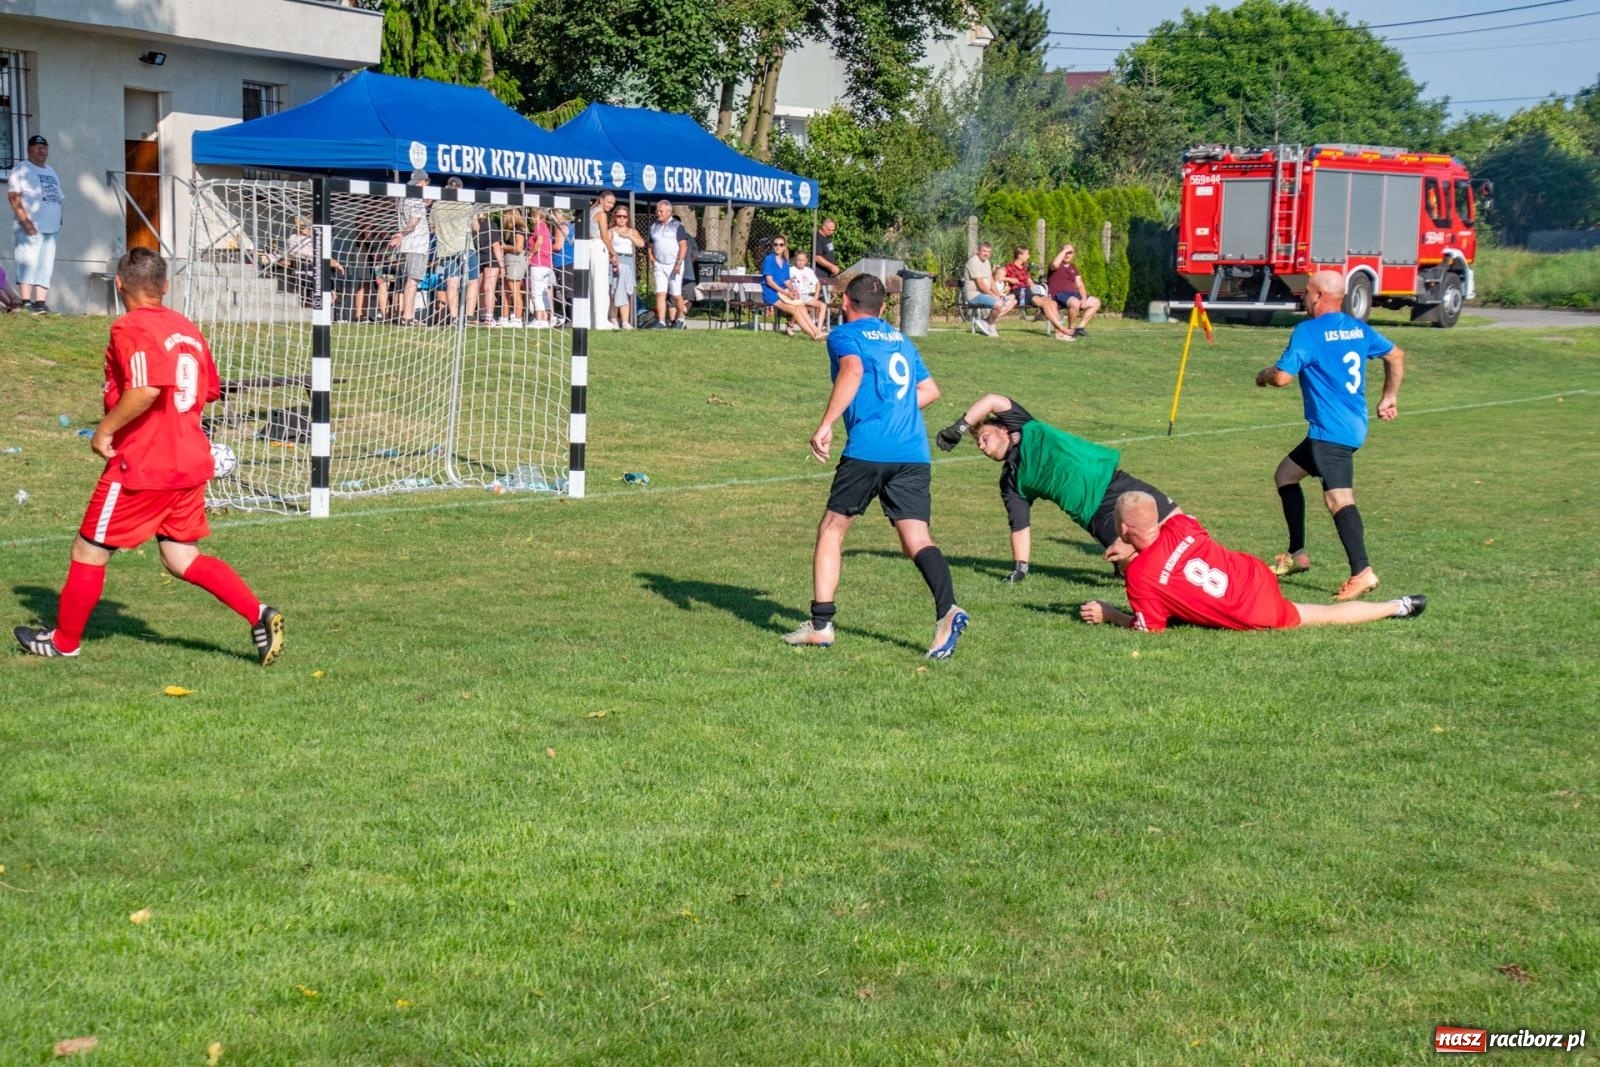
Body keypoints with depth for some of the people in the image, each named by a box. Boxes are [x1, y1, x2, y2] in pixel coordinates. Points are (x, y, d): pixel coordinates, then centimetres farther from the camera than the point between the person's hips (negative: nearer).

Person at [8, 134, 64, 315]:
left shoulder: (52, 172, 24)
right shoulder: (21, 169, 1)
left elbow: (58, 199, 26)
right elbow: (13, 196, -9)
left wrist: (59, 221, 11)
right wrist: (25, 220, -18)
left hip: (51, 229, 7)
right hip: (31, 227, -7)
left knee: (46, 267, 2)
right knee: (28, 262, -12)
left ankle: (40, 303, 1)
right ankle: (26, 303, -14)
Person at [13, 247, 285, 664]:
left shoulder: (131, 329, -13)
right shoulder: (188, 330, 11)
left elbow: (147, 388, -28)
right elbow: (208, 393, 17)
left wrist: (106, 428, -17)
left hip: (141, 466, -7)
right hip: (191, 462, 7)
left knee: (89, 551, 8)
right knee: (182, 558, 12)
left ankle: (64, 640, 21)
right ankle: (259, 614, -3)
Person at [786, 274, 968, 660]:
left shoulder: (845, 335, 6)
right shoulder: (901, 341, 25)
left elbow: (853, 371, -15)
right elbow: (930, 390, 29)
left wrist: (825, 425, -18)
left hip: (867, 450, -5)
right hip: (915, 453, 5)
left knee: (831, 530, 11)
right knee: (916, 538, -5)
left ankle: (821, 624, 9)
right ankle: (947, 609, -29)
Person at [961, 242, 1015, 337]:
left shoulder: (987, 262, 17)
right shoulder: (974, 262, -14)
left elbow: (991, 282, 16)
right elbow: (980, 285, -19)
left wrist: (998, 294, 0)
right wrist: (994, 296, -17)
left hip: (986, 293, 10)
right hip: (974, 294, -10)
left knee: (1011, 302, 4)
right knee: (998, 304, -32)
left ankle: (986, 321, -5)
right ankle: (990, 324, -5)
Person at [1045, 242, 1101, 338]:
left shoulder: (1073, 267, 20)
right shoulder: (1058, 264, 0)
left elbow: (1080, 286, 16)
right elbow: (1055, 265, -29)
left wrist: (1084, 298, -3)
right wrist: (1064, 250, -17)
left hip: (1073, 294, 8)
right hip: (1059, 295, -8)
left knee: (1095, 302, 1)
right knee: (1075, 302, -37)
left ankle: (1080, 327, -1)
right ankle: (1071, 330, -18)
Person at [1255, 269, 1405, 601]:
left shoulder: (1308, 331, -10)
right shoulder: (1358, 328, 14)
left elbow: (1282, 377, -15)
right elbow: (1395, 355, 25)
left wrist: (1263, 375, 7)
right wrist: (1390, 397, 32)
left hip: (1331, 432, -10)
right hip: (1353, 426, 10)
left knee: (1338, 498, -22)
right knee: (1285, 474, 23)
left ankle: (1362, 573, -36)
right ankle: (1297, 555, 27)